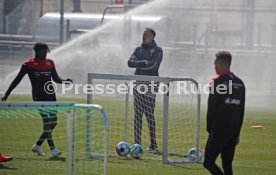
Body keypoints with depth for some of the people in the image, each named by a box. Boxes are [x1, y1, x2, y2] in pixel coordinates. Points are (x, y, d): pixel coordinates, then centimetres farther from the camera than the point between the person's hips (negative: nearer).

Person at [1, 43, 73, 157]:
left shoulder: (50, 63, 11)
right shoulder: (28, 65, -4)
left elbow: (56, 79, 21)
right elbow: (17, 80, -1)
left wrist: (65, 81, 0)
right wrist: (7, 94, -4)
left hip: (51, 96, 6)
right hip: (39, 97, -6)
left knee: (53, 122, 3)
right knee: (46, 121, -13)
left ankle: (37, 145, 17)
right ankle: (52, 148, -11)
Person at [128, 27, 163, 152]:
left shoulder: (157, 50, 0)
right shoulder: (139, 49, 15)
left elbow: (153, 66, -14)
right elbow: (130, 63, 2)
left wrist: (138, 64, -6)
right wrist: (144, 62, -9)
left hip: (151, 85, -4)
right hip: (138, 84, 4)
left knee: (149, 115, -5)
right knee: (137, 115, 0)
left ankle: (153, 144, 3)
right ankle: (137, 144, 1)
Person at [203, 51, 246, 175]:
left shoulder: (217, 82, -9)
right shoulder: (240, 84, 12)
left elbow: (211, 109, -8)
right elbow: (241, 111, 15)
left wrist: (209, 129, 2)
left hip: (219, 131, -7)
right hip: (234, 131, 7)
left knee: (209, 162, -4)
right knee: (227, 165, 12)